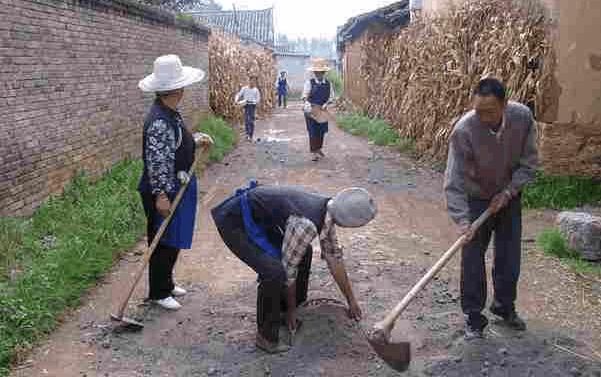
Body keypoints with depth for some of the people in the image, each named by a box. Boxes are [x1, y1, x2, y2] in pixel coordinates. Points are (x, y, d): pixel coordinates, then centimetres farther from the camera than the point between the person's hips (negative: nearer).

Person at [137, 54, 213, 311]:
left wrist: (197, 140, 11)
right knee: (164, 242, 4)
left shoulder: (170, 113, 6)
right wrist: (160, 195, -25)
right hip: (164, 191, -10)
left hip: (176, 187, 10)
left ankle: (166, 283, 35)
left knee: (173, 241, 20)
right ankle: (158, 293, 18)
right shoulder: (159, 121, -25)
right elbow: (156, 160, -26)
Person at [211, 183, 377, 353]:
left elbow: (334, 257, 9)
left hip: (258, 217, 10)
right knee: (275, 272, -23)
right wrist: (291, 309, -1)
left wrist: (351, 300, 15)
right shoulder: (307, 225, -31)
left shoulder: (328, 208, -4)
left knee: (303, 251, 13)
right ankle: (266, 336, -1)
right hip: (234, 221, -9)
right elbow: (288, 269, -18)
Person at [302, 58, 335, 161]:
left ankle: (319, 149, 32)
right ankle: (314, 152, 2)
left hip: (323, 110, 4)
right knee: (313, 132, -4)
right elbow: (305, 96, -11)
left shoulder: (328, 83, 4)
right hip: (311, 111, -4)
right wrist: (307, 103, -29)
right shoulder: (309, 83, -6)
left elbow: (331, 97, 5)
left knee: (322, 131, 12)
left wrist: (326, 104, -13)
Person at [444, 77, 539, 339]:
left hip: (509, 197, 3)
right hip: (476, 200, -3)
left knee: (510, 257, 12)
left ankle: (505, 306, 34)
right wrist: (462, 220, -35)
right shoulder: (463, 130, -30)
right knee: (472, 260, -2)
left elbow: (529, 163, -8)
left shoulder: (523, 117, -20)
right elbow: (454, 181, -28)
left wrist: (508, 192, -18)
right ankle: (473, 317, 14)